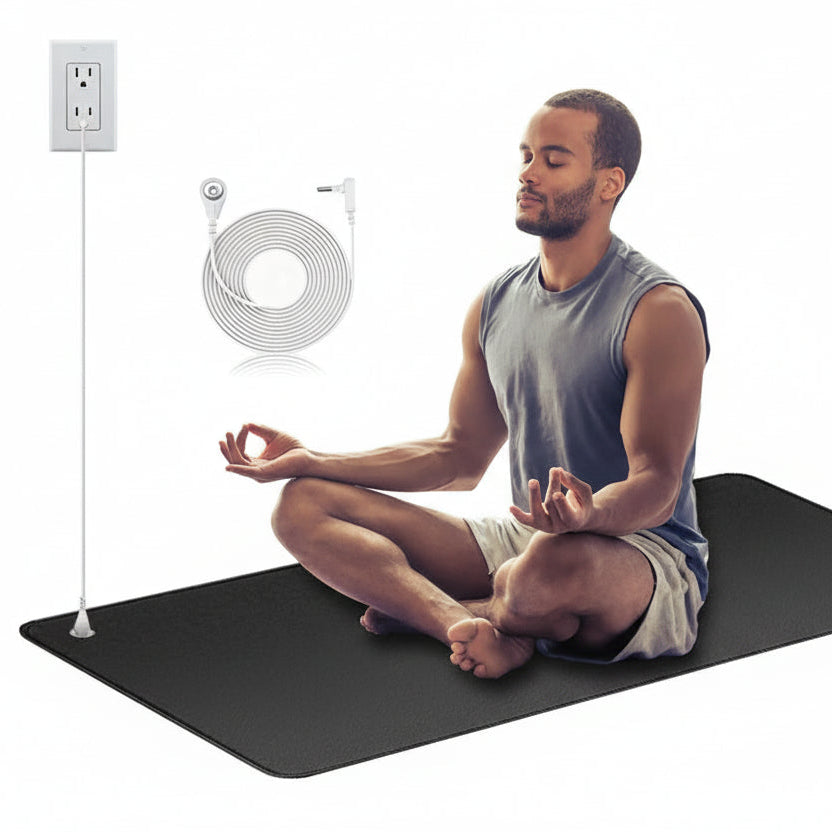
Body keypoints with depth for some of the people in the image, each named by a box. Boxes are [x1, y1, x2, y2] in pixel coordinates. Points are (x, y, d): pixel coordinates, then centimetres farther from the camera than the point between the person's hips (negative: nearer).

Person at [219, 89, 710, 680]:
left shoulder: (660, 312, -14)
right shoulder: (496, 303, 9)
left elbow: (657, 486, -19)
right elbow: (461, 456, 17)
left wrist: (592, 514, -43)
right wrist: (312, 460, 11)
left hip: (648, 561, -7)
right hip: (524, 538, 7)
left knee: (553, 567, -44)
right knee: (304, 505, -6)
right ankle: (469, 625, -31)